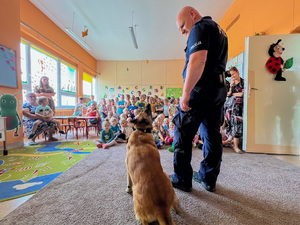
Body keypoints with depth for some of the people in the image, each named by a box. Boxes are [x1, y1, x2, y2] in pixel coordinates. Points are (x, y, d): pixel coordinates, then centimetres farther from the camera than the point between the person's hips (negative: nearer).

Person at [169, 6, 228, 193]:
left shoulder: (200, 27, -3)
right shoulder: (219, 29, 28)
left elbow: (198, 60, -20)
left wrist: (186, 93, -22)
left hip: (202, 88, -10)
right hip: (219, 89, 10)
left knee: (182, 134, 0)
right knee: (212, 135, 11)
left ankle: (182, 180, 13)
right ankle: (209, 179, 25)